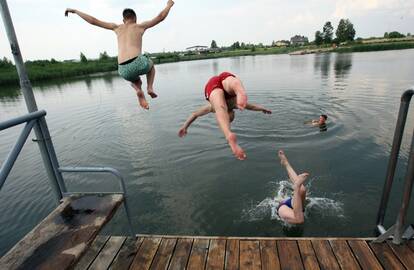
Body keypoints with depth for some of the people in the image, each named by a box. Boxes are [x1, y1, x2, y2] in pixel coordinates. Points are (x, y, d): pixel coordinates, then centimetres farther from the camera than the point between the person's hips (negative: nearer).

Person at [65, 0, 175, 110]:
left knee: (136, 81, 37)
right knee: (150, 64, 35)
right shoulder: (140, 26, 16)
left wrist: (75, 11, 40)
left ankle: (138, 90, 1)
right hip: (138, 63, -3)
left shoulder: (117, 27, 23)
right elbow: (160, 17, 20)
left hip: (124, 71, 3)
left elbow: (93, 21, 27)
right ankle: (150, 88, 12)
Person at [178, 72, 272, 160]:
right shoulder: (234, 104, 42)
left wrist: (185, 126, 60)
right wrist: (263, 109, 75)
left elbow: (195, 114, 51)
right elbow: (252, 106, 59)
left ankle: (230, 136, -53)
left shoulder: (212, 107, 42)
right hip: (227, 78, 1)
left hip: (211, 84, 0)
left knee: (221, 110, -24)